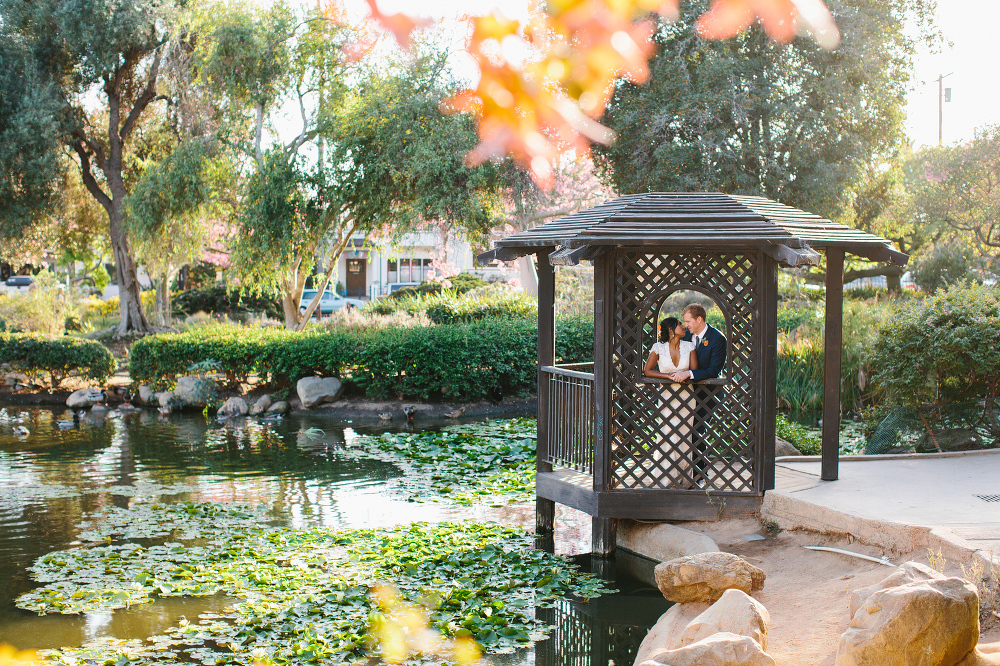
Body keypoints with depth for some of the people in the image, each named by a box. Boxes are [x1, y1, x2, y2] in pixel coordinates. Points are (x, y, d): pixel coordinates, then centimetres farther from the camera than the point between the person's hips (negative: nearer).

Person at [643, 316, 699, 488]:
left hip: (686, 395, 2)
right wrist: (669, 375, -17)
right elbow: (647, 371, -7)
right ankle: (673, 478, -1)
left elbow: (695, 371, 0)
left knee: (685, 436, 2)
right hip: (667, 395, -2)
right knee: (670, 437, -7)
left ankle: (685, 478, 8)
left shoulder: (689, 346, 4)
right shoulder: (659, 347, -2)